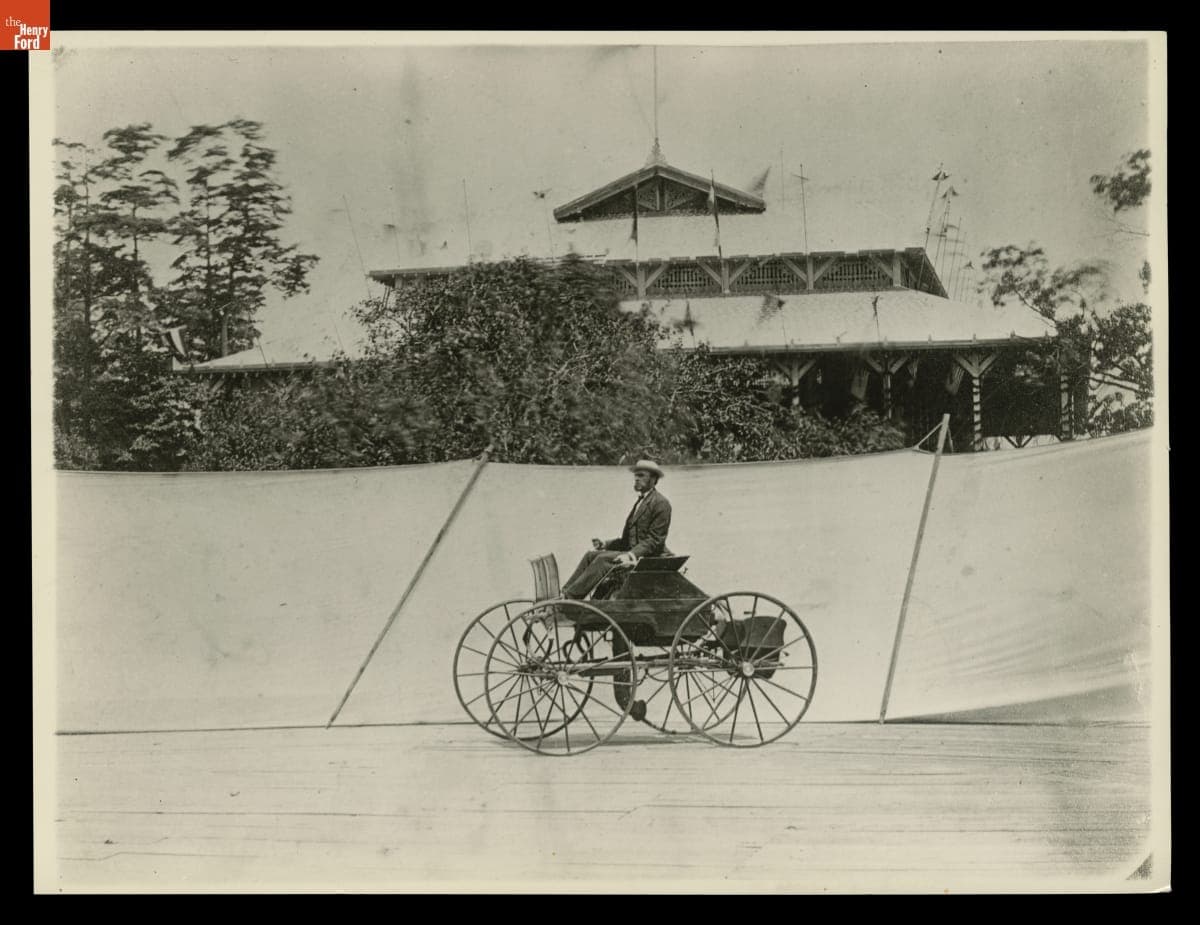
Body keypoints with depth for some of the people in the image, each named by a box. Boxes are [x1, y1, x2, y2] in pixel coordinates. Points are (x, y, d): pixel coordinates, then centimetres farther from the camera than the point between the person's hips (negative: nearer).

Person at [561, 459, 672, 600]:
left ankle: (570, 597, -27)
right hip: (633, 552, 9)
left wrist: (631, 554, -25)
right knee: (591, 554, -4)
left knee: (603, 559, -25)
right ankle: (565, 593, -11)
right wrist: (605, 544, 5)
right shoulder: (641, 501, 20)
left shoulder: (661, 504, -9)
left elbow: (654, 541, -15)